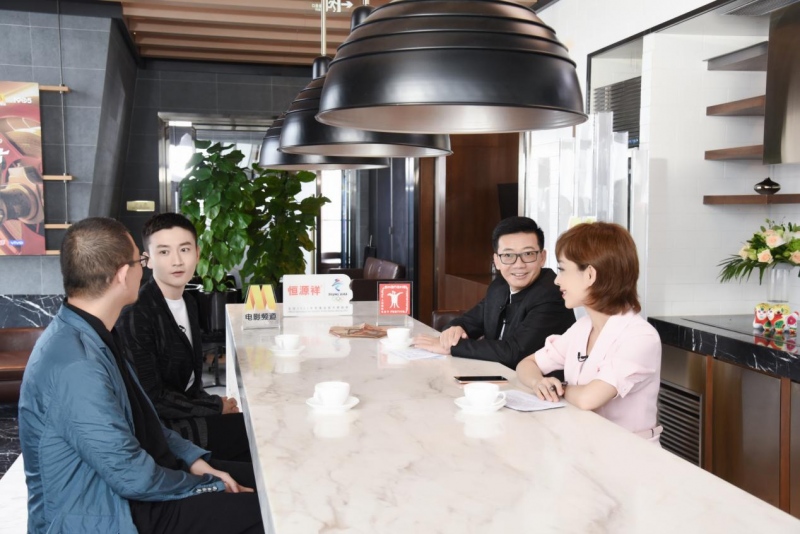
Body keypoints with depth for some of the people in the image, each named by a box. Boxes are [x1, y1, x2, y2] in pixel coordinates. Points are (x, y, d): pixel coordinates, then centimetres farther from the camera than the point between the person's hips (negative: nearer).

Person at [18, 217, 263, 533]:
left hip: (114, 490, 9)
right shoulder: (75, 365, -29)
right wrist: (210, 487, -11)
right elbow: (131, 476, -24)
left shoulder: (89, 335, 3)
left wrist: (193, 458, 2)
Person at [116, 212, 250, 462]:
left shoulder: (188, 303, 6)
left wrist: (213, 404, -4)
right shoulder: (135, 315, -20)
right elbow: (152, 398, -21)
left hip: (185, 412, 8)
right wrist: (215, 406, -12)